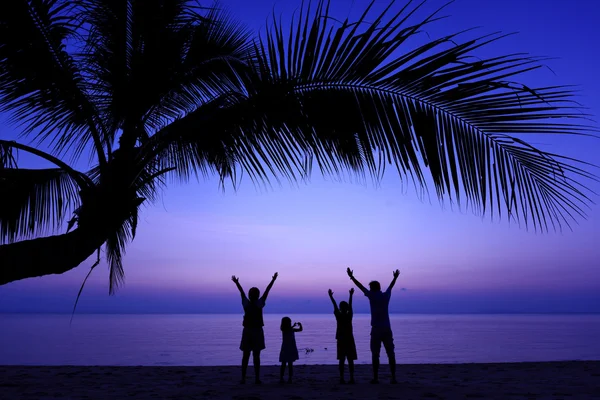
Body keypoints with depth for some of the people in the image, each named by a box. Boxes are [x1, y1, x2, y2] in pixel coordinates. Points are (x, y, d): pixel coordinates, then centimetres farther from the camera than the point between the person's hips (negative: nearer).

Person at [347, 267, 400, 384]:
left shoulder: (372, 296, -4)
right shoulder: (386, 295, 7)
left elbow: (360, 286, 5)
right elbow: (391, 286, 26)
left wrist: (351, 276, 16)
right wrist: (395, 277, 44)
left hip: (376, 329, -4)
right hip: (387, 329, 4)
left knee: (375, 354, 1)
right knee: (391, 354, 5)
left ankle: (375, 378, 1)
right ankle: (393, 377, 4)